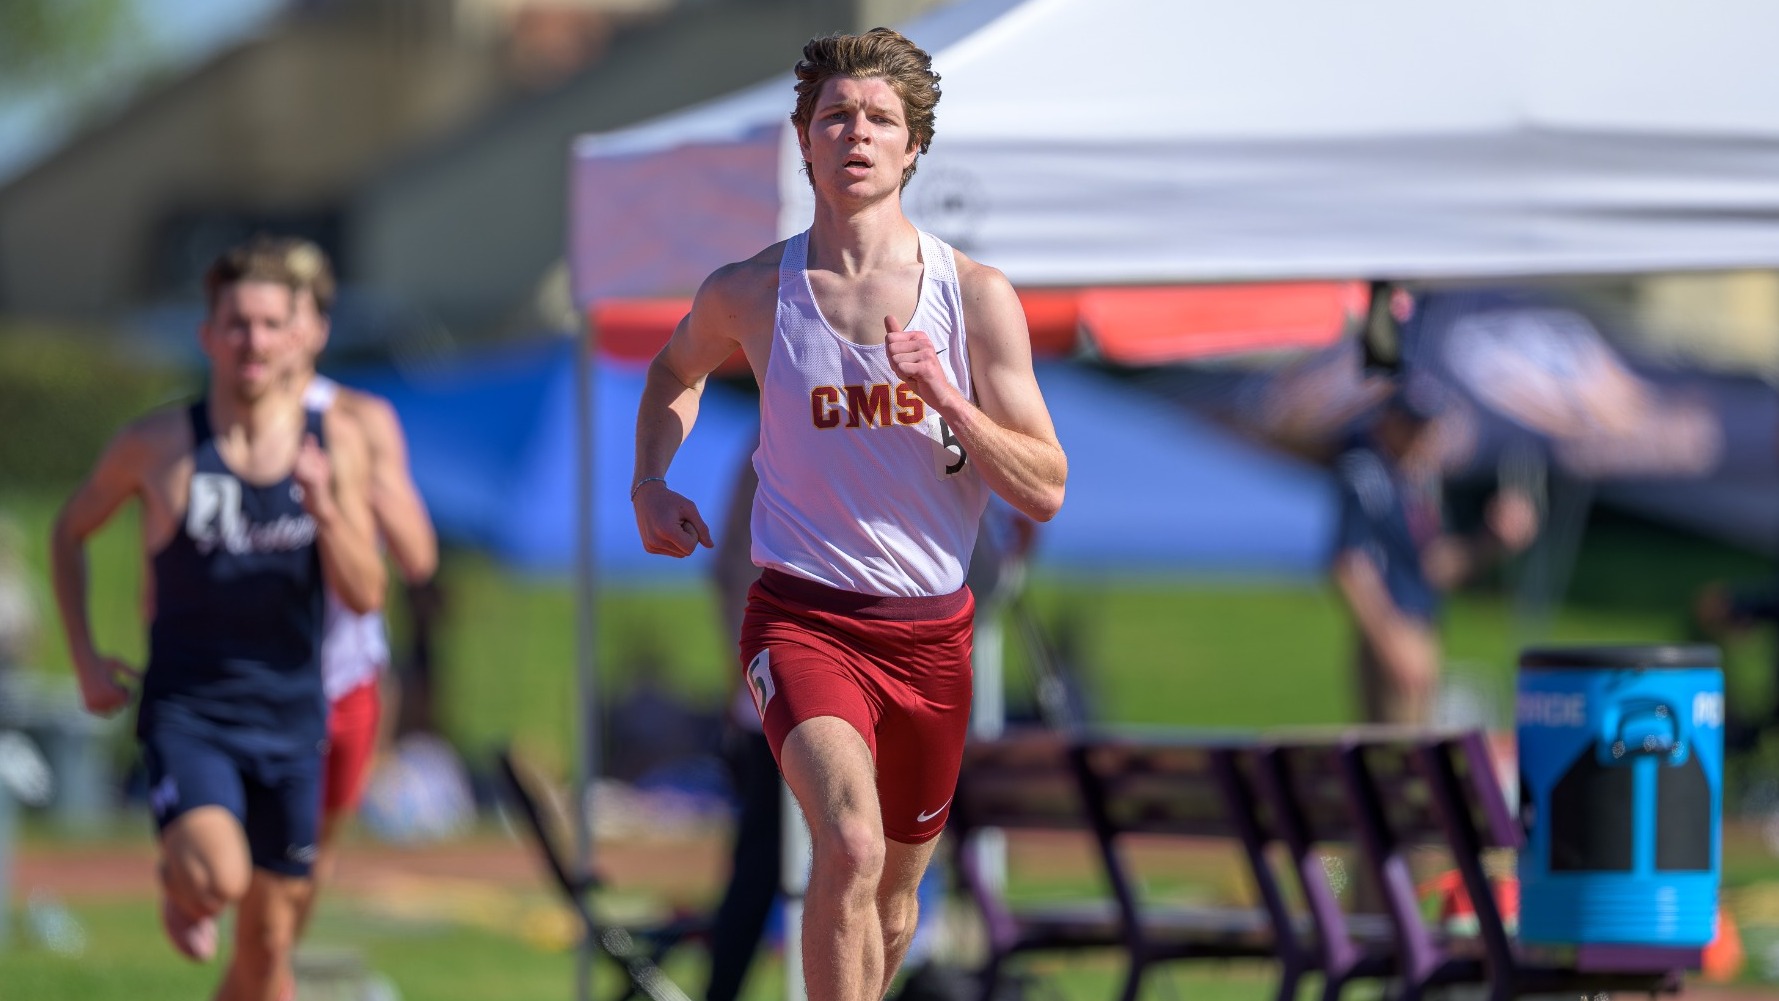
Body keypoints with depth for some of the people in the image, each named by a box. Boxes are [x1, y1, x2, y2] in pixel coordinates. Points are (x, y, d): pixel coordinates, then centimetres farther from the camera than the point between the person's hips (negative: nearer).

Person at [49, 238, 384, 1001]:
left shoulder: (335, 444, 0)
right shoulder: (159, 444, -6)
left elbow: (364, 595, -3)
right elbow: (70, 531, 11)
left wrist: (324, 506, -21)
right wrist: (84, 658, 4)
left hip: (290, 716, 3)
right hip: (185, 711, -3)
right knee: (216, 878, -28)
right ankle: (178, 883, 7)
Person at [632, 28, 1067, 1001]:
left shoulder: (976, 297, -4)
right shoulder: (749, 293, -3)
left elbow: (1045, 490, -5)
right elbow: (677, 368, 22)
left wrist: (945, 399, -20)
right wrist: (649, 483, 6)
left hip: (930, 629, 3)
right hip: (801, 618, -3)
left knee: (893, 888, 17)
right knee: (849, 847, -27)